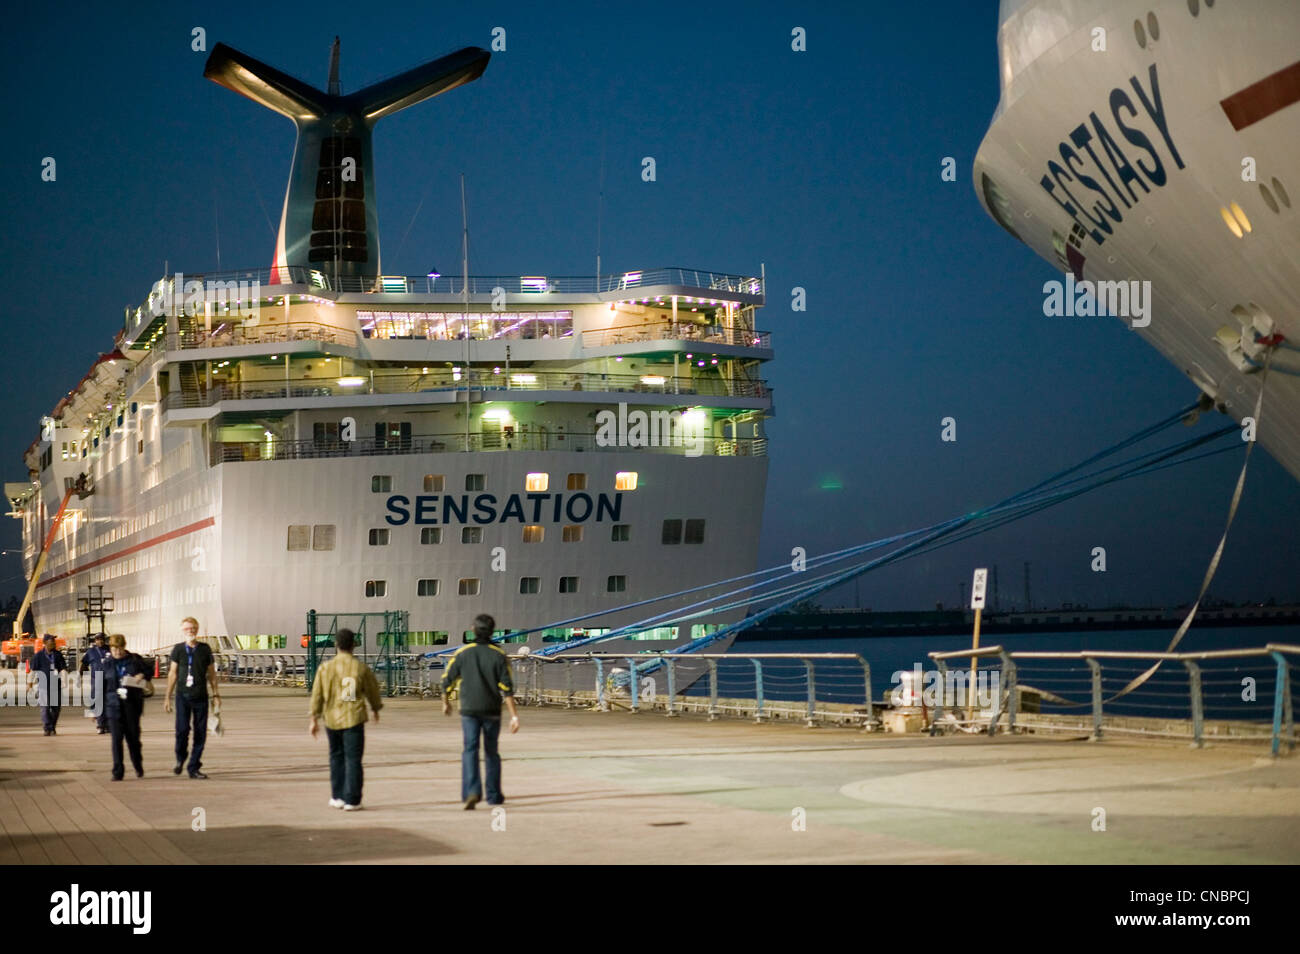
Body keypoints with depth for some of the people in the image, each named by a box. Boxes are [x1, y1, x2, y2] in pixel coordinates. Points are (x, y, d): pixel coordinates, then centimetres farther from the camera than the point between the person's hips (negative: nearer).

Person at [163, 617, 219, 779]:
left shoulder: (205, 649, 6)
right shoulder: (178, 649, 4)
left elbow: (211, 673, 13)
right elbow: (173, 674, 8)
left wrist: (215, 693, 9)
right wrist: (167, 697, 6)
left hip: (201, 697, 1)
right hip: (183, 695, -1)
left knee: (200, 733, 1)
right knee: (182, 729, -12)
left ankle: (194, 768, 10)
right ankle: (180, 758, 16)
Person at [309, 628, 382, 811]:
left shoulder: (326, 668, -3)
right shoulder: (362, 668, -6)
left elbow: (317, 695, -2)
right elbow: (373, 691, 6)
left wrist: (314, 720, 5)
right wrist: (376, 709, 25)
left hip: (332, 720, 2)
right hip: (354, 720, -2)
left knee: (337, 757, 17)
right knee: (353, 760, 0)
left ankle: (338, 797, 19)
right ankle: (351, 801, -2)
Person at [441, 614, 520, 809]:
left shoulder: (463, 653, -3)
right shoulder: (499, 655, -5)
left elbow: (448, 681, 1)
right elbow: (507, 688, -10)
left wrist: (446, 703, 19)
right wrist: (514, 715, -11)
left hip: (469, 711, -1)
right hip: (492, 711, 1)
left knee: (470, 751, -4)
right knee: (491, 752, 14)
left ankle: (472, 791, -24)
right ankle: (493, 795, 21)